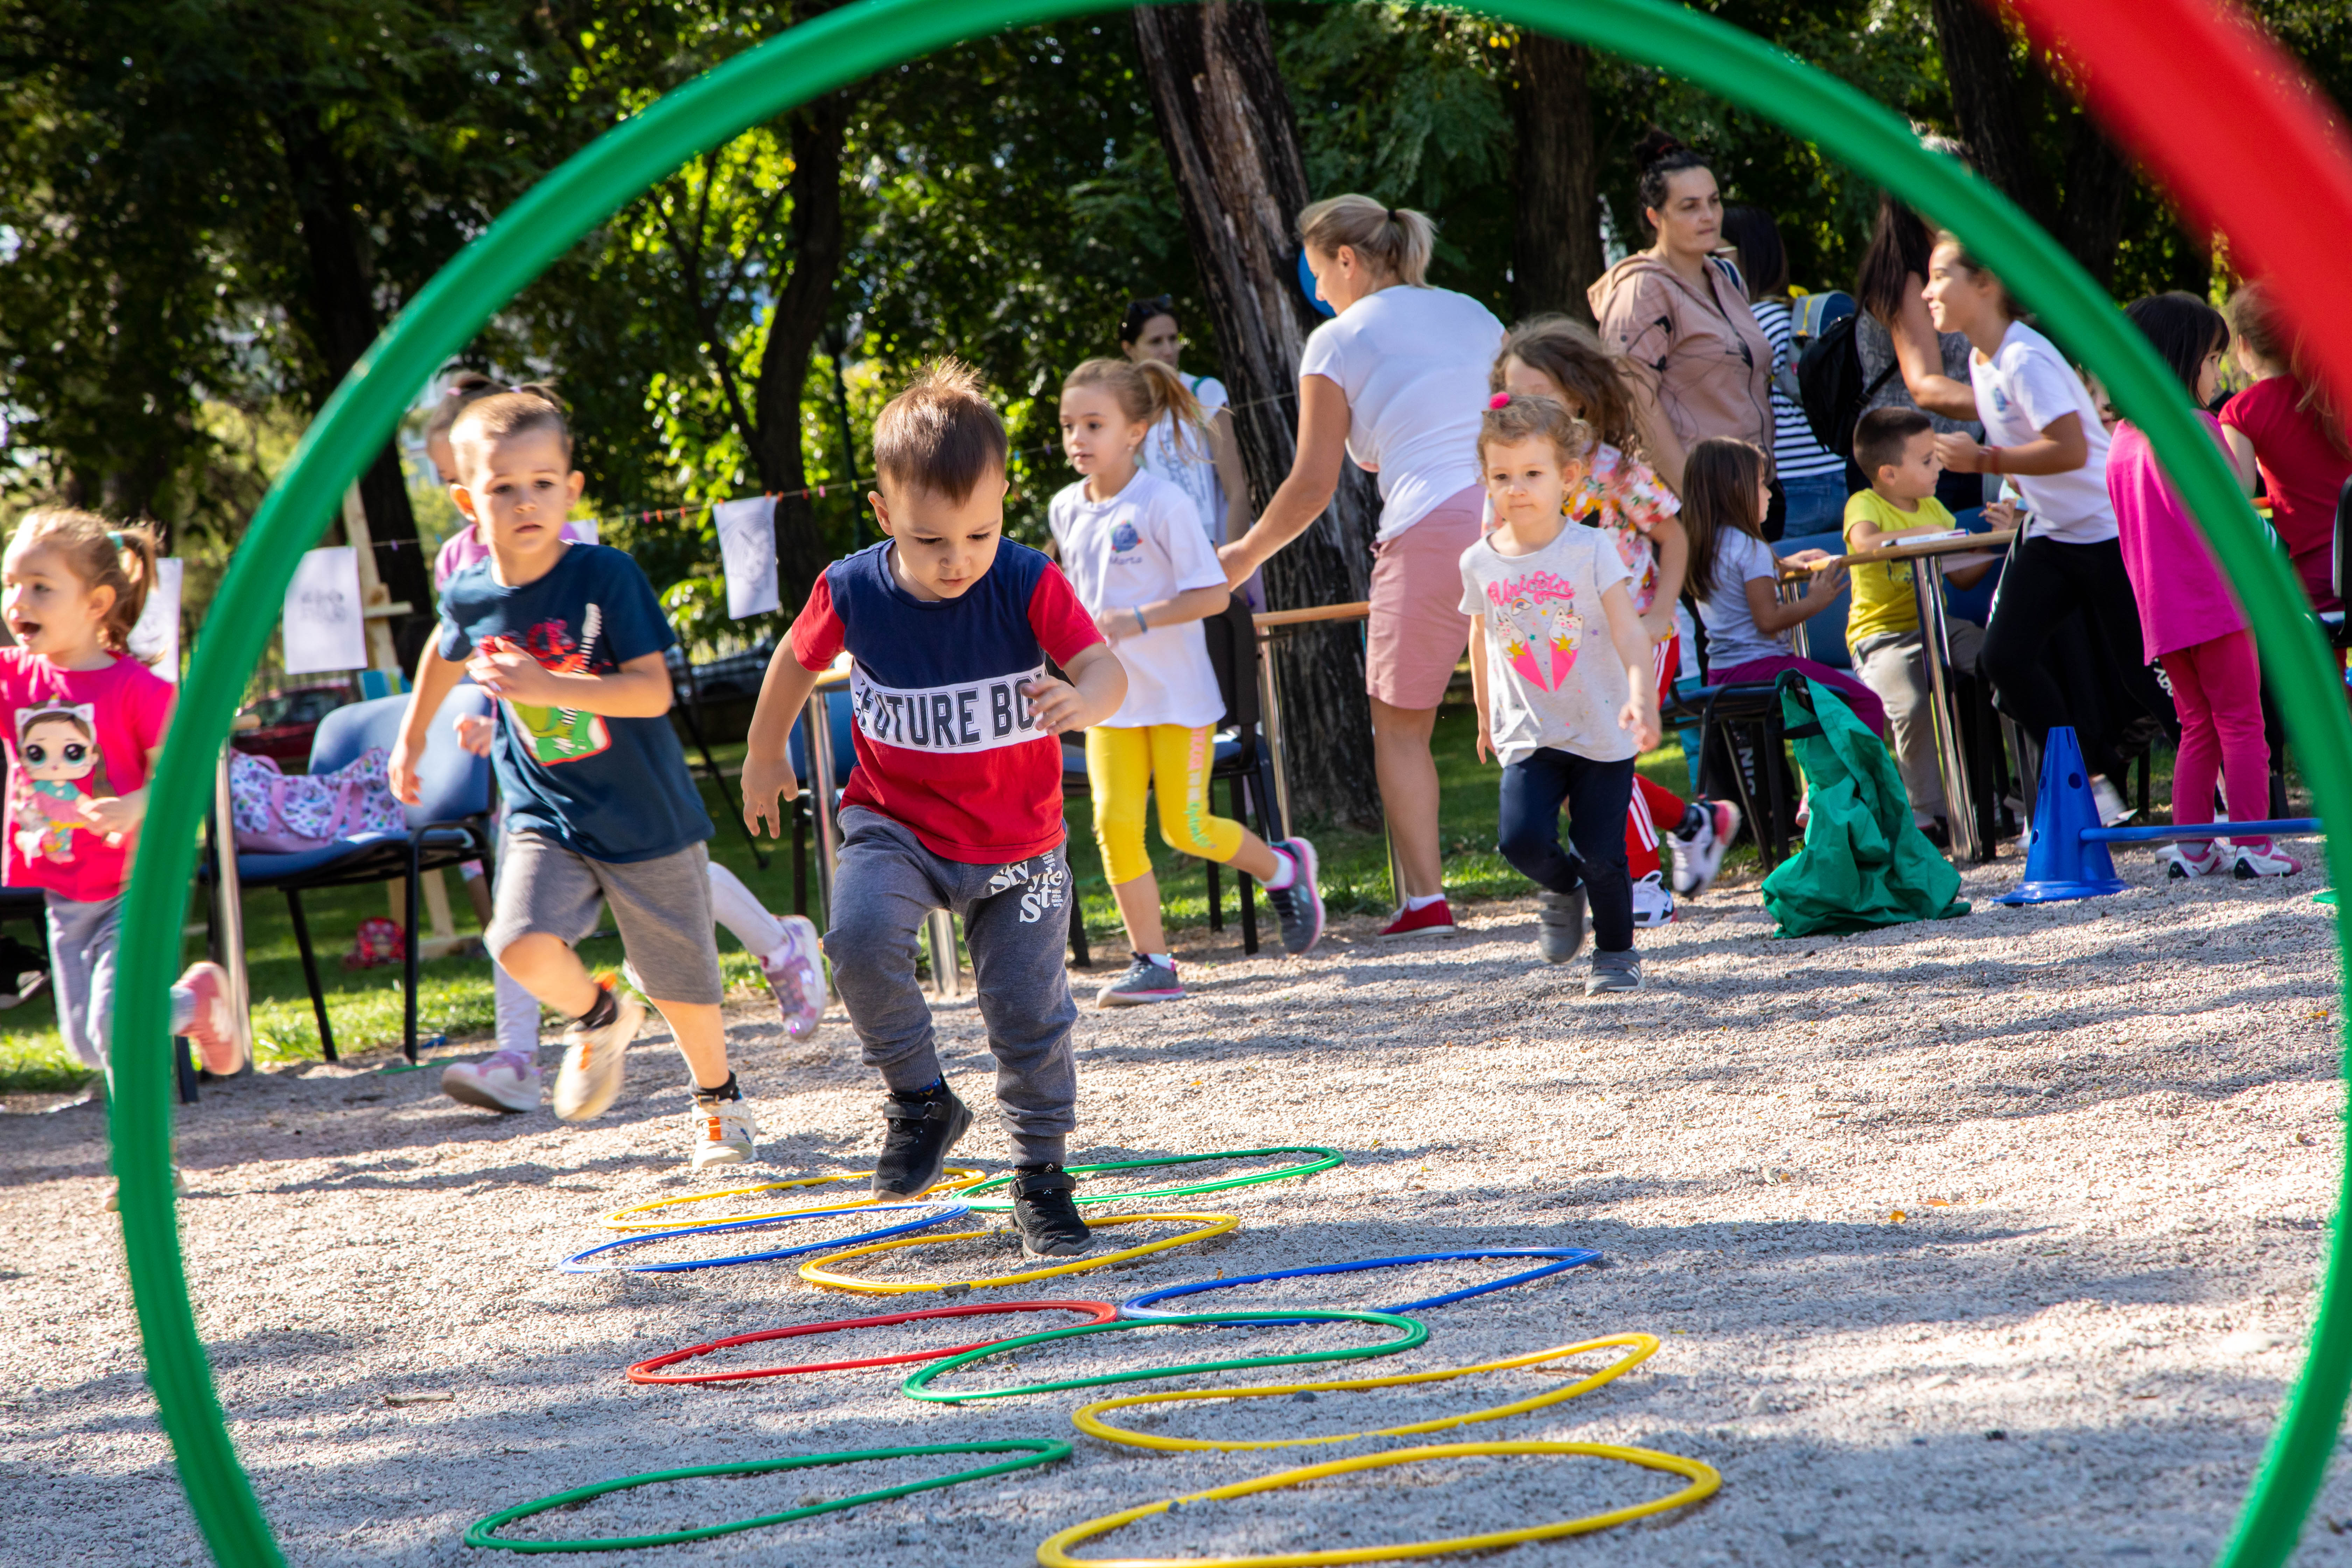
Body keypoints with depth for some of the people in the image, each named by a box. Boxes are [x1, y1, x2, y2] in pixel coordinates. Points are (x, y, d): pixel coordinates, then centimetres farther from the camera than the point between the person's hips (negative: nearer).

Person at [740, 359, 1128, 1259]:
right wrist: (764, 756, 19)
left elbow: (1107, 668, -29)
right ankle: (919, 1100, -5)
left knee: (1029, 1014, 1)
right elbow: (797, 661, 6)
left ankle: (1041, 1179, 23)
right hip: (896, 822, 0)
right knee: (861, 934, -28)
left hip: (1017, 843, 0)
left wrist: (1084, 700, -53)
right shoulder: (853, 592, -15)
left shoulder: (1028, 585, -19)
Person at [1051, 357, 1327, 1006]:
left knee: (1186, 829, -4)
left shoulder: (1162, 504, -13)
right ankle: (1152, 964, 0)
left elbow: (1214, 595, -17)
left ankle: (1284, 868, 26)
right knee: (1115, 822, -7)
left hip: (1179, 694, -5)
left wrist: (1137, 621, -26)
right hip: (1110, 698, 5)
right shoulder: (1065, 510, 6)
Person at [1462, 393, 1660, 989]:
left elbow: (1628, 632, -16)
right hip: (1528, 734, 2)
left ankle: (1616, 952, 21)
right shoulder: (1480, 563, 1)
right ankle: (1562, 888, 18)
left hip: (1602, 732, -2)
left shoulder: (1591, 550, -10)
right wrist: (1485, 715, 24)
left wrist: (1642, 698, -32)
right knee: (1522, 838, -16)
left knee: (1601, 851, -3)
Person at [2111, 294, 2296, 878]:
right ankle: (2253, 843, -4)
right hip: (2215, 603, -7)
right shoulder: (2195, 429, -11)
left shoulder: (2122, 441, 12)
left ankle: (2191, 845, 11)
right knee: (2241, 721, -1)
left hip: (2159, 611, 7)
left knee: (2197, 726, 15)